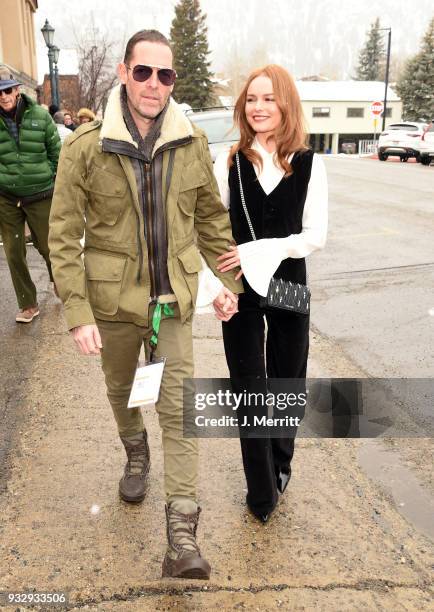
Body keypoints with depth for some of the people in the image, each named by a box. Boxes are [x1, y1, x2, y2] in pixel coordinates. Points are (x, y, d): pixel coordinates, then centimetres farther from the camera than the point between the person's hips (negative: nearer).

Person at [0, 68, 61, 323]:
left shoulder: (40, 115, -4)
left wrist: (55, 182, 4)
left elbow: (56, 152, 4)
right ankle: (28, 304, 19)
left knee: (47, 245, 8)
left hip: (40, 195, -1)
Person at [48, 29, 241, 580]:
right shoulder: (85, 146, -12)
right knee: (120, 391, 22)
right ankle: (136, 453, 55)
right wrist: (78, 314, -15)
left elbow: (211, 217, 7)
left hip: (173, 301, 1)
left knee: (178, 408, -2)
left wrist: (229, 280, 4)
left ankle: (181, 535, 7)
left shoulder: (192, 144, -4)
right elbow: (63, 236, -10)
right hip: (112, 301, 0)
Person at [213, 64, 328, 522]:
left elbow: (316, 235, -8)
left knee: (287, 383, 15)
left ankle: (279, 465, 42)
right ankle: (261, 493, 25)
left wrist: (258, 251, -18)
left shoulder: (308, 165, -4)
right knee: (249, 390, 7)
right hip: (241, 290, 0)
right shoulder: (229, 162, -4)